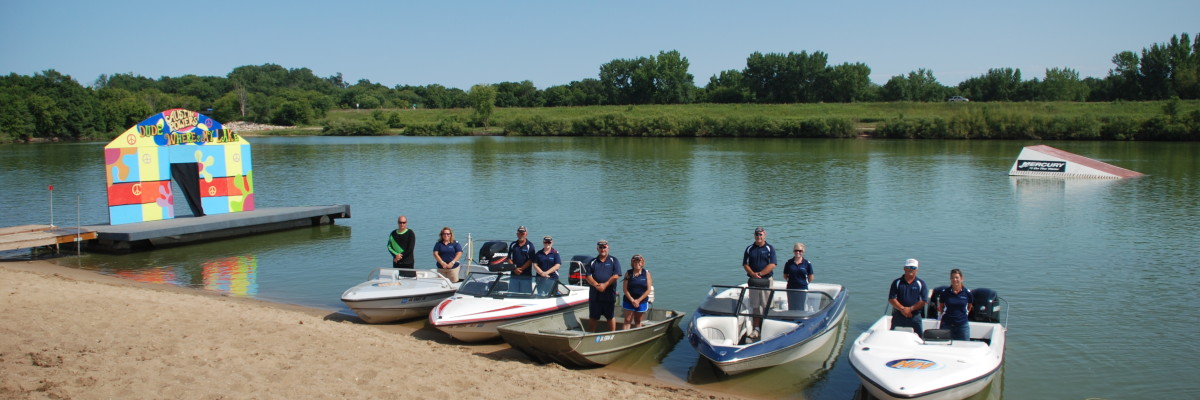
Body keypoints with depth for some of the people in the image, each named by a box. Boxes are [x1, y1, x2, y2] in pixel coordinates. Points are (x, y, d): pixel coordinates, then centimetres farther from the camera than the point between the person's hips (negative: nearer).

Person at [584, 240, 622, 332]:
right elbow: (587, 276, 2)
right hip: (594, 294, 2)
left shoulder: (614, 261, 4)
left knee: (611, 317, 6)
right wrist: (596, 285, -14)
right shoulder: (592, 262, 10)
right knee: (593, 317, 8)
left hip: (609, 294, -2)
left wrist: (605, 285, -14)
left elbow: (616, 275, -6)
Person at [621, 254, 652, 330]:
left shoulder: (646, 273, -1)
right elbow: (624, 289, -4)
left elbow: (648, 290, -5)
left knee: (638, 322, 10)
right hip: (629, 301, 0)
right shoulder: (628, 273, 0)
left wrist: (638, 300, -11)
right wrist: (632, 300, -14)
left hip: (642, 302, 0)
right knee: (627, 321, -2)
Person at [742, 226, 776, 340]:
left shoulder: (770, 248, 0)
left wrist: (760, 273, -13)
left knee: (766, 305, 0)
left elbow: (772, 265, -8)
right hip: (753, 280, 2)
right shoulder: (749, 249, 7)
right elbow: (745, 264, 4)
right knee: (755, 305, 5)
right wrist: (753, 274, -11)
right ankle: (756, 328, 10)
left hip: (766, 280, -2)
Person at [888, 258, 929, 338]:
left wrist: (910, 309, -10)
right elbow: (891, 299, -2)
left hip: (915, 316, 0)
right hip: (898, 315, 0)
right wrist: (902, 309, -13)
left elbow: (924, 301, -1)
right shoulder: (897, 282, 4)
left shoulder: (921, 283, 5)